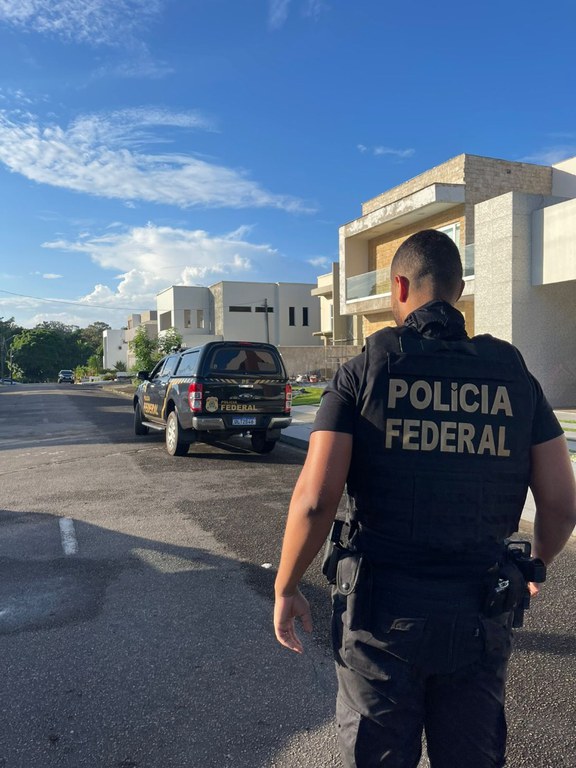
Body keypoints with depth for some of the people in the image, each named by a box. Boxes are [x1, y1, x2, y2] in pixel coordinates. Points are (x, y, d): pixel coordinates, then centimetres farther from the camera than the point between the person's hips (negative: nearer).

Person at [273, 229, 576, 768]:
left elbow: (315, 499, -17)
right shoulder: (513, 375, 0)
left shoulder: (365, 370, -10)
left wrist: (286, 589, -1)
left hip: (381, 609, -2)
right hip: (480, 618, 3)